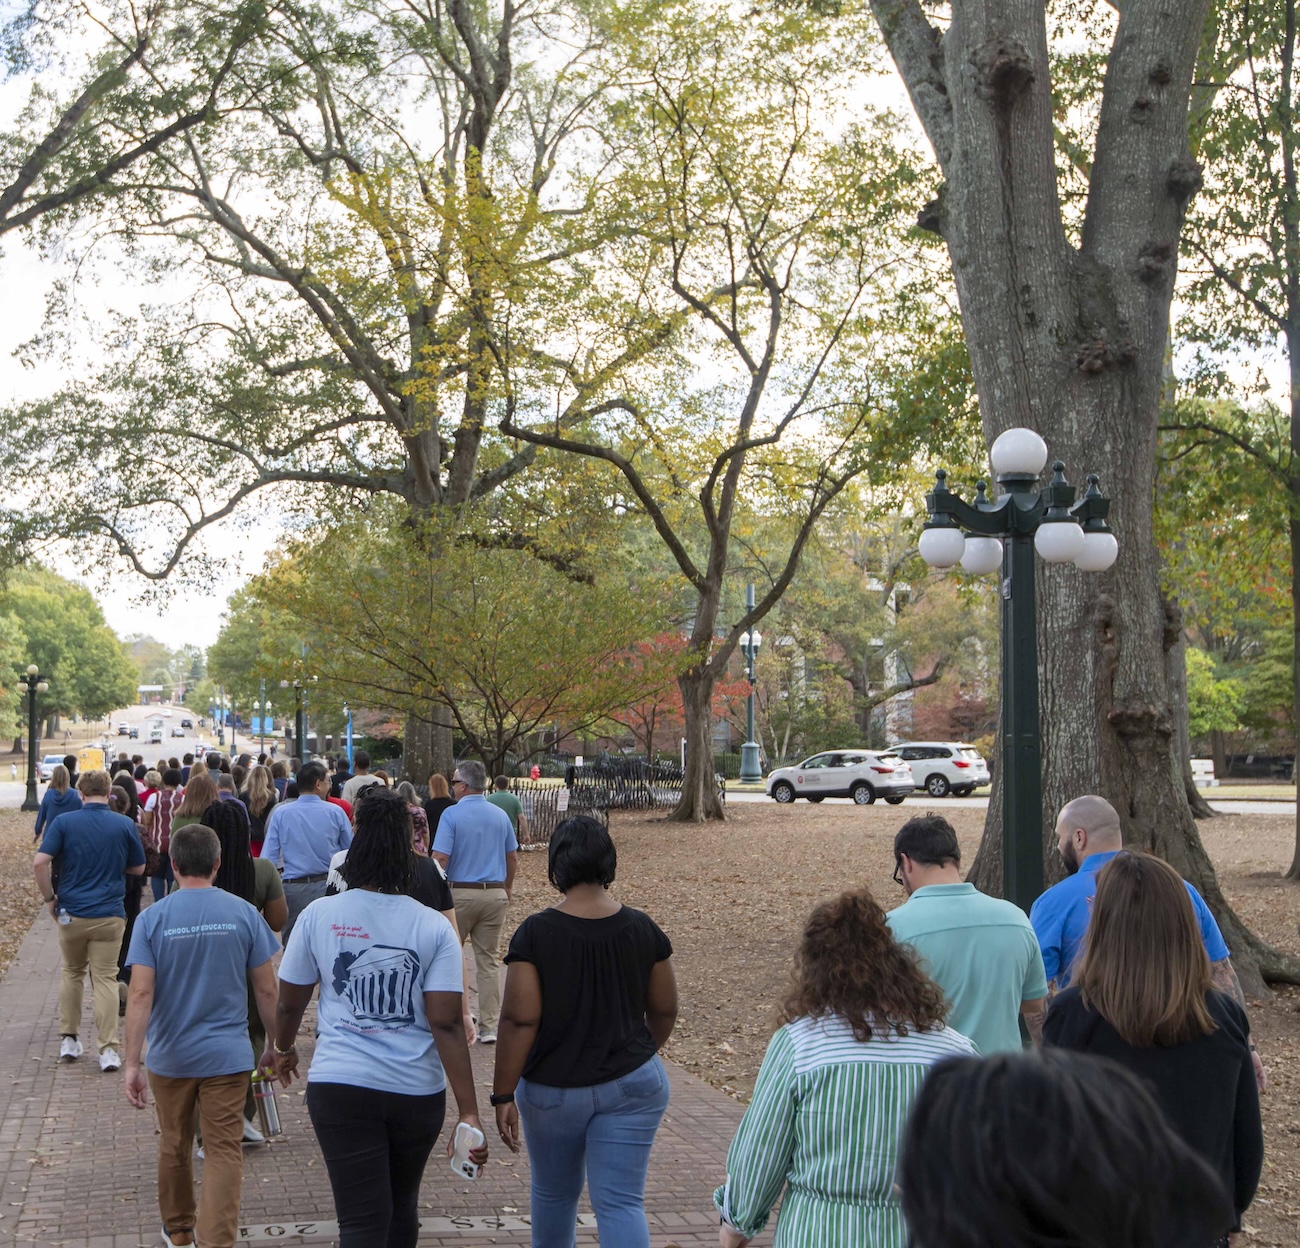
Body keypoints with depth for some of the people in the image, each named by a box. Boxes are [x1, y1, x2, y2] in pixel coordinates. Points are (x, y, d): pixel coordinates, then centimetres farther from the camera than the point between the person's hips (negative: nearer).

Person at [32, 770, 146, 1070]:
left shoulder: (64, 822, -4)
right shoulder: (125, 825, -2)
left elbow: (40, 863, -12)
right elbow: (138, 869, 7)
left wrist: (49, 898, 1)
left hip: (71, 912, 1)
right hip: (110, 914, -1)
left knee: (72, 973, 20)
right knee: (105, 979, 3)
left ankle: (68, 1040, 24)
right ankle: (108, 1050, -3)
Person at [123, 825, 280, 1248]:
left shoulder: (152, 919, -8)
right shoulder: (243, 913, -6)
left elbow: (141, 994, -14)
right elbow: (267, 989, -3)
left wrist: (132, 1062, -12)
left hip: (170, 1055, 1)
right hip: (227, 1055, -1)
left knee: (174, 1147, 20)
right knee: (223, 1153, 2)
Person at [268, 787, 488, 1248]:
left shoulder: (319, 915, -4)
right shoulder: (434, 927, -6)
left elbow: (289, 1002, 5)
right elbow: (447, 1024, -12)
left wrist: (284, 1049, 27)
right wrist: (468, 1111, -11)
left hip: (341, 1085, -1)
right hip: (418, 1090, 1)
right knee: (402, 1204, 24)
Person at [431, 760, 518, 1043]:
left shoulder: (452, 815, -9)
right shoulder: (500, 816, 6)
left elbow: (440, 859, -14)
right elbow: (513, 858, 13)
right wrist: (507, 889, 26)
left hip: (460, 892, -4)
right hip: (495, 894, 4)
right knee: (489, 961, 7)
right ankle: (488, 1027, 7)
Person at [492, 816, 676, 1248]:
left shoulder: (536, 933, -15)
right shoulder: (643, 930, -5)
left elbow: (520, 1021, -16)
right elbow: (664, 1010, 5)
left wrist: (503, 1094, -8)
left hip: (552, 1090, -1)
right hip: (633, 1084, 1)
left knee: (554, 1194, 21)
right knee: (622, 1202, 0)